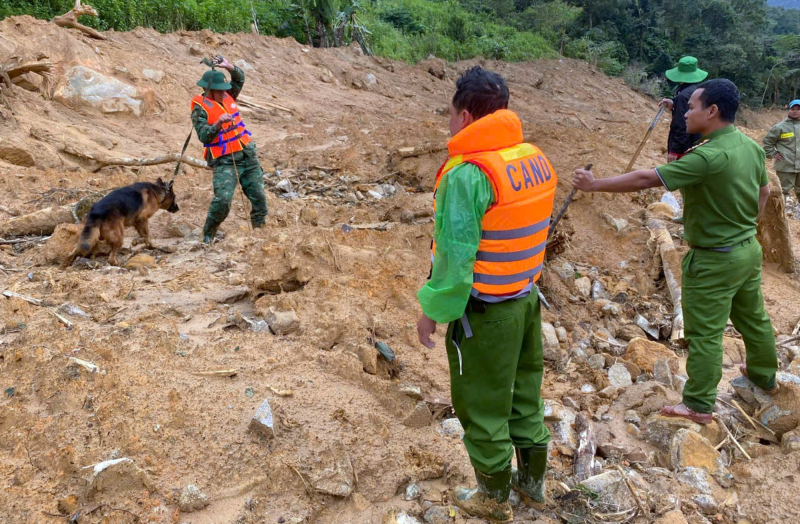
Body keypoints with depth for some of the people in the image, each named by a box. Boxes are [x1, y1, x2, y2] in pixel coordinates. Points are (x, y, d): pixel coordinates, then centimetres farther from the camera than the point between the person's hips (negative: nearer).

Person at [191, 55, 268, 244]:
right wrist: (218, 123, -33)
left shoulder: (227, 97, 10)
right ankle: (208, 235, 2)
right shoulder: (200, 108, -8)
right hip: (225, 161, -6)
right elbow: (203, 136, -18)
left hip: (248, 156, 6)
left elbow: (239, 78, 20)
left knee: (259, 197, 6)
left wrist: (228, 66, 2)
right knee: (222, 199, -19)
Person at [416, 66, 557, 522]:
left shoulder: (467, 173, -23)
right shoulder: (537, 160, 0)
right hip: (527, 297, 8)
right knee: (525, 394, 22)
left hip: (484, 310, -7)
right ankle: (533, 481, 39)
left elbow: (455, 256, -23)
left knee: (483, 406, 11)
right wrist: (523, 280, 17)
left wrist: (433, 310, -11)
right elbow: (533, 230, 6)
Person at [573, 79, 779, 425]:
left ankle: (699, 406, 11)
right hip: (749, 249, 9)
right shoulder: (752, 147, 1)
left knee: (704, 332, 2)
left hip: (715, 259, -9)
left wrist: (594, 185, -20)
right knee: (753, 318, 25)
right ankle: (764, 376, 45)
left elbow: (646, 179, -27)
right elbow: (763, 191, 15)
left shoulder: (708, 157, -27)